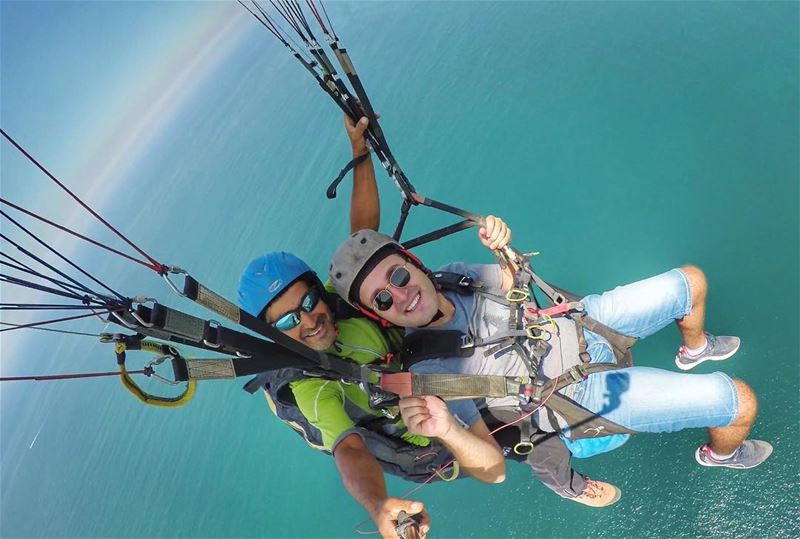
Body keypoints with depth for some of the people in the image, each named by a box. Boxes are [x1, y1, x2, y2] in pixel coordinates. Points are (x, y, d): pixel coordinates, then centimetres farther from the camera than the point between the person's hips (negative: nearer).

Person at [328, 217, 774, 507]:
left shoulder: (449, 276, -14)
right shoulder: (428, 370, -30)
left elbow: (513, 279, 3)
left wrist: (501, 246, -14)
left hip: (577, 324, 6)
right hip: (585, 394, -6)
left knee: (691, 281, 17)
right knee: (741, 403, -8)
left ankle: (695, 349, 53)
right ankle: (721, 453, 31)